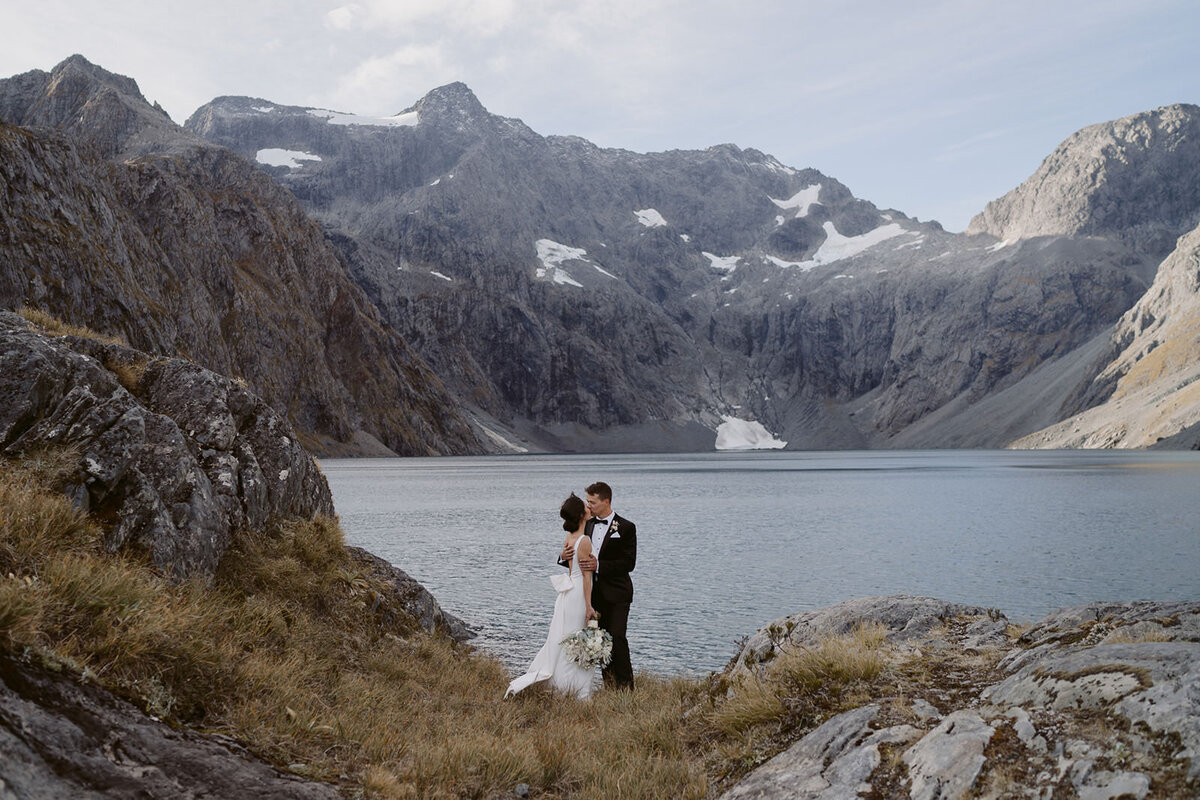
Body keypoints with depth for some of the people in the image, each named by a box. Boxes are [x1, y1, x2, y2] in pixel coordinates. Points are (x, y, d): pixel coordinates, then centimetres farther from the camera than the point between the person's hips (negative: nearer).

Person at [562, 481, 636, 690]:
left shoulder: (626, 528, -6)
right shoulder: (586, 525, 9)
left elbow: (629, 563, -13)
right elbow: (578, 558, 12)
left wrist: (599, 565, -23)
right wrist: (565, 556, -12)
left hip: (616, 594, -5)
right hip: (594, 593, 5)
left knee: (616, 636, -14)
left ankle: (625, 686, -5)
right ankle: (609, 684, 20)